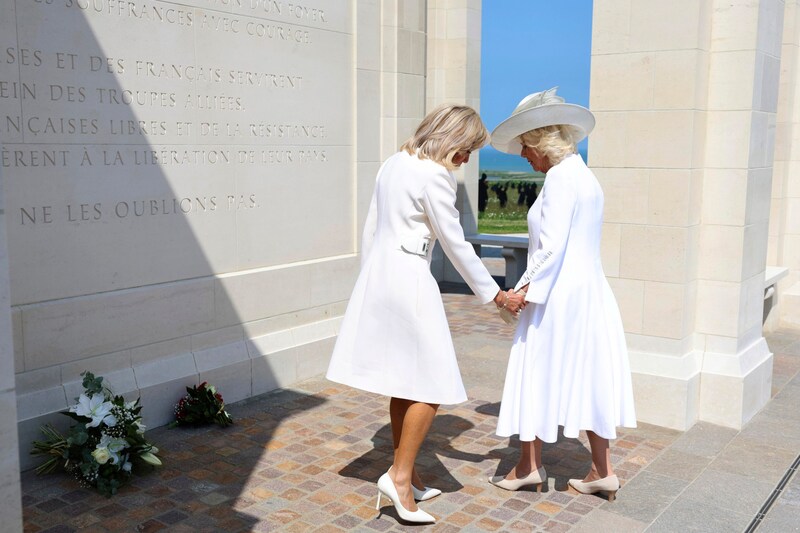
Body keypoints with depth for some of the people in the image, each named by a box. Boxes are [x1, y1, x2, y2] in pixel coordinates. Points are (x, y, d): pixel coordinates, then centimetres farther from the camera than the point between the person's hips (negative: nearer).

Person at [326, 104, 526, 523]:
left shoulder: (393, 163, 13)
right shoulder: (435, 175, -13)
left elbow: (371, 228, 16)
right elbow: (456, 246, -10)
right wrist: (497, 295, 0)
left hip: (378, 276, 9)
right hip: (409, 280, -9)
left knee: (405, 382, 15)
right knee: (431, 385, 0)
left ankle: (406, 475, 23)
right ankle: (399, 476, 2)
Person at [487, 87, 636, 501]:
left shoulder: (560, 176, -14)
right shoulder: (585, 176, 13)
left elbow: (551, 246, -21)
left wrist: (524, 289, -14)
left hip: (557, 296, -9)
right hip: (589, 292, 9)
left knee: (537, 375, 6)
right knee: (586, 379, 12)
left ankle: (529, 466, 19)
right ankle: (603, 472, 18)